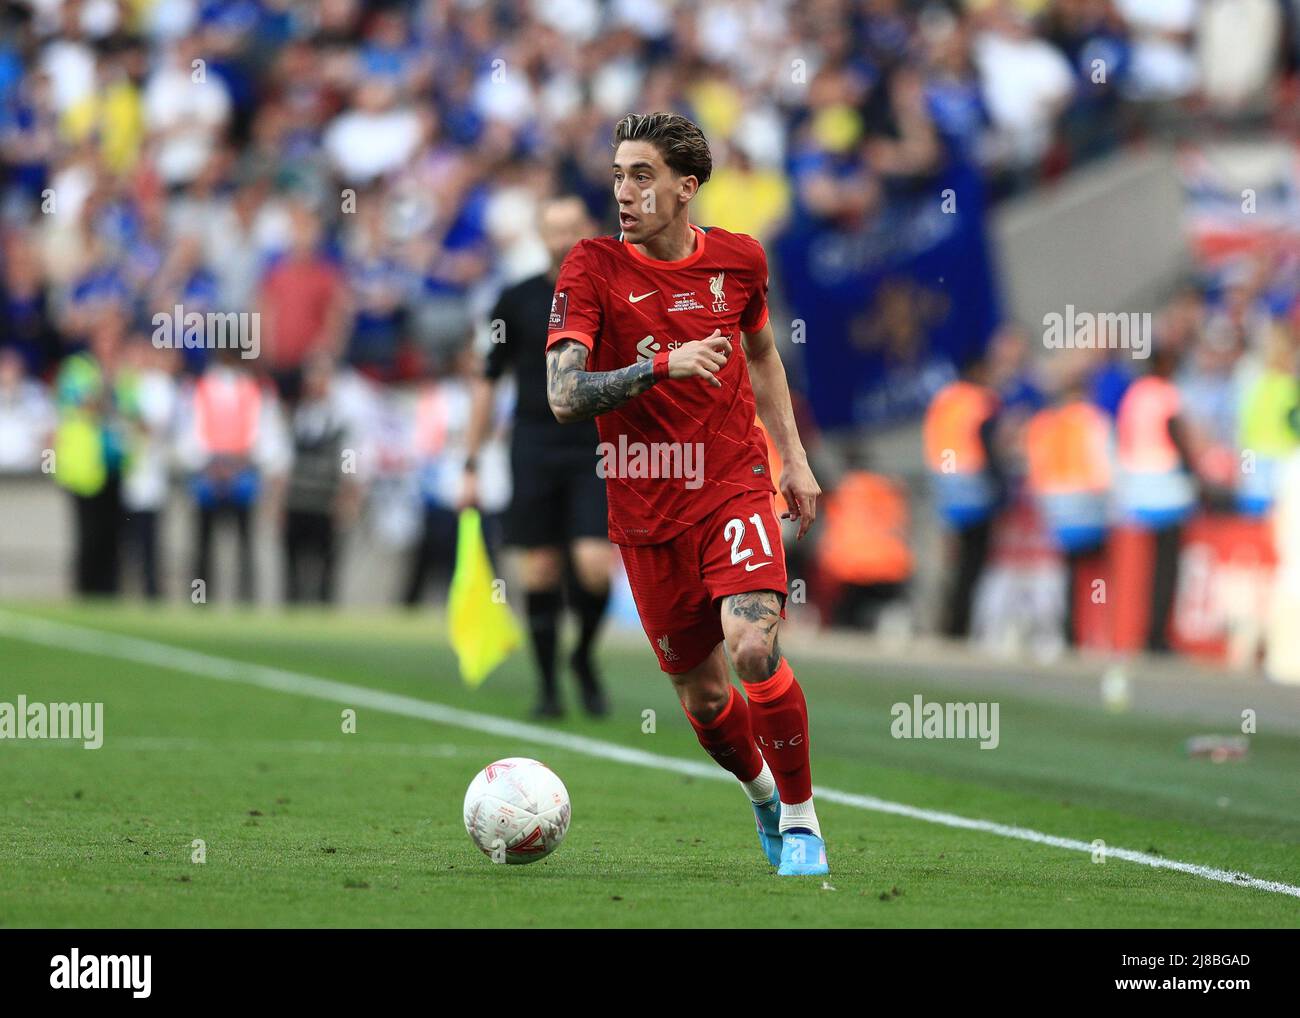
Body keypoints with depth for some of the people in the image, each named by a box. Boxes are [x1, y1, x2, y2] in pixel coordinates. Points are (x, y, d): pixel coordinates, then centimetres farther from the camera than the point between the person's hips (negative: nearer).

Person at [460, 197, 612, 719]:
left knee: (594, 566, -13)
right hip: (535, 448, 1)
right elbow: (488, 381, 9)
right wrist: (471, 465, 6)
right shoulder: (519, 300, 4)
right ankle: (547, 685, 14)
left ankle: (584, 658, 14)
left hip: (595, 450, -1)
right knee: (540, 573, -1)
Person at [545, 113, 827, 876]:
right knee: (702, 694, 7)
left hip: (735, 485, 0)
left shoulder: (739, 260, 1)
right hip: (647, 512, 0)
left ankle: (801, 818, -4)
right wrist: (662, 365, -30)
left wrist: (795, 457, 16)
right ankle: (762, 793, 39)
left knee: (755, 649, -22)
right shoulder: (592, 269, -9)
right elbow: (565, 396, -20)